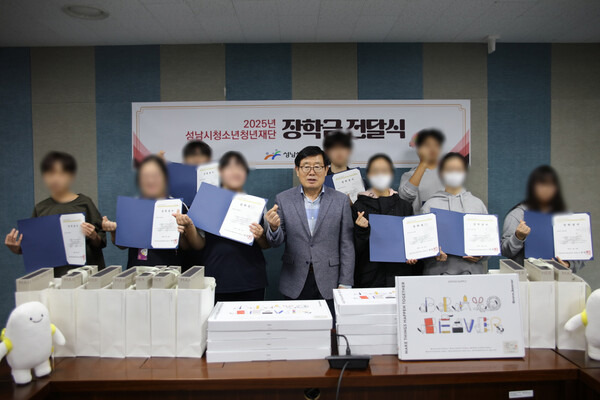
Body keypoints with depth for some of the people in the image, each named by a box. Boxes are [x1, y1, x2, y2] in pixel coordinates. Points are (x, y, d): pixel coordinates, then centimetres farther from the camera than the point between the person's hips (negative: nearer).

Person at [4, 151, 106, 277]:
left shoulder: (84, 203, 3)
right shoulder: (40, 208, 12)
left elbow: (100, 243, 3)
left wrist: (93, 237, -16)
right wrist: (17, 248, -1)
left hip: (81, 271, -2)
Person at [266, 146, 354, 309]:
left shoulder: (341, 200, 0)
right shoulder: (283, 199, 1)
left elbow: (347, 246, 1)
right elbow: (276, 242, 1)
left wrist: (345, 284, -2)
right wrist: (274, 227, -22)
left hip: (328, 283, 0)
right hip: (295, 284, 1)